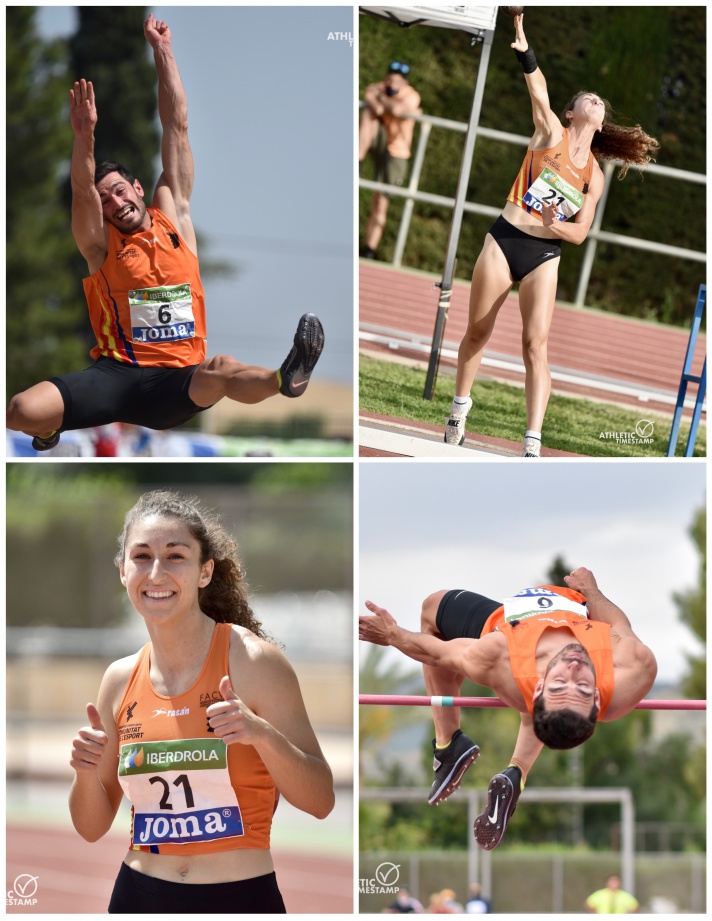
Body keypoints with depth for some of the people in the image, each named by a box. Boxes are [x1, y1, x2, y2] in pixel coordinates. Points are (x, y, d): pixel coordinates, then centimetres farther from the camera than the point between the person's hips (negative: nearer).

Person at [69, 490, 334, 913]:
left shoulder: (253, 660, -11)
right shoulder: (121, 680, 3)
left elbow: (320, 801, -10)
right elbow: (92, 827, 10)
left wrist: (262, 734, -26)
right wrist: (88, 774, -10)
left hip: (240, 896, -4)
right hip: (141, 896, 4)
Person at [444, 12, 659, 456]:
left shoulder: (595, 176, 7)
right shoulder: (551, 132, 1)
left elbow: (580, 233, 5)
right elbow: (539, 91, -16)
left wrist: (555, 223, -18)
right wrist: (525, 51, -32)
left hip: (545, 256, 1)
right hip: (504, 240, -1)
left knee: (536, 344, -11)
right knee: (477, 333, 7)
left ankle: (533, 444, -15)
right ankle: (461, 403, 32)